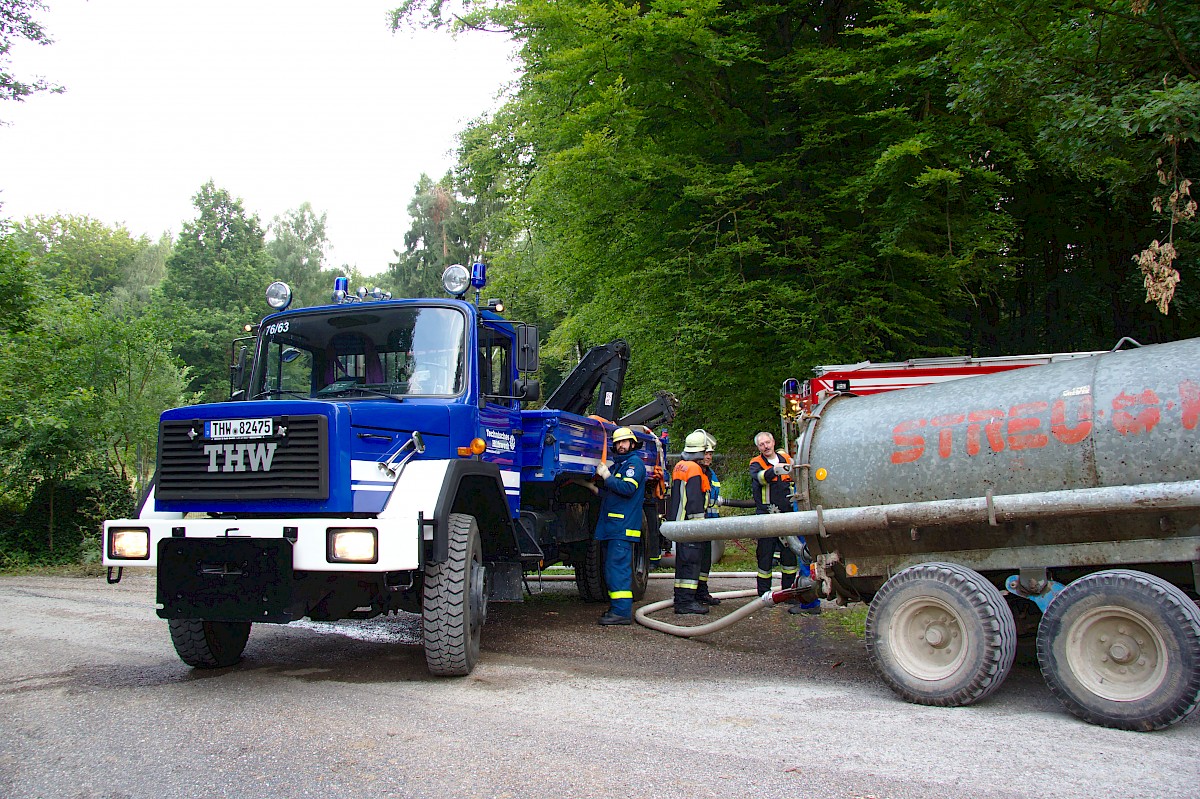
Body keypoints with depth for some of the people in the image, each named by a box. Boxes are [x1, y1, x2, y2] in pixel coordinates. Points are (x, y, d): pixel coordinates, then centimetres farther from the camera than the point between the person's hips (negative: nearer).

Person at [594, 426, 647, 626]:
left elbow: (628, 488, -19)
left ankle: (622, 611, -17)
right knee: (611, 568, 12)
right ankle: (616, 607, 18)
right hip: (611, 526, 10)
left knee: (618, 567, -15)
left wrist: (606, 476, -12)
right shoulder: (617, 465, 24)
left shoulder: (634, 463, -4)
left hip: (623, 526, -10)